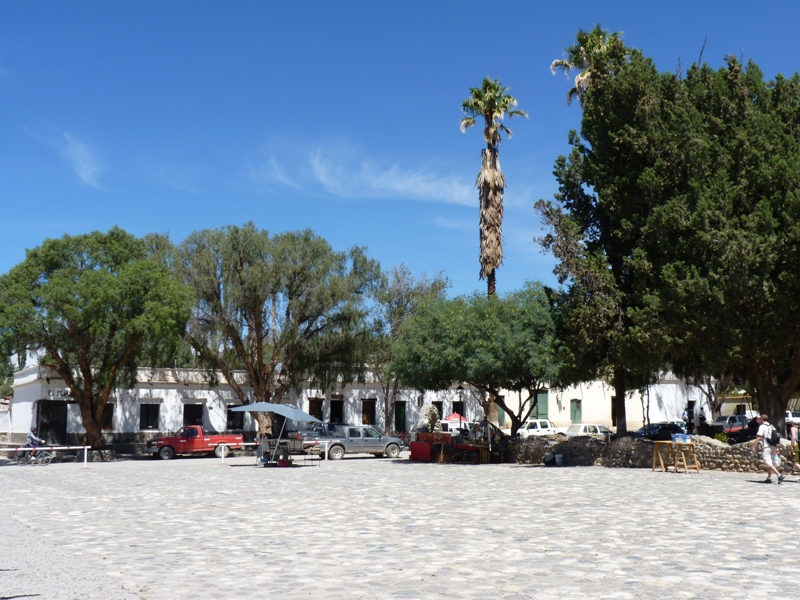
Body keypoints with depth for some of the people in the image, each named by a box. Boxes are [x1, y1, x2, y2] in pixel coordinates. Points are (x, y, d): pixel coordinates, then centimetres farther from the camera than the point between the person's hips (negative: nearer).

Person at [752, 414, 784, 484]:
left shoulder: (762, 426, -7)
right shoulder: (772, 427, 16)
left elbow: (759, 437, -16)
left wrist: (754, 447, -14)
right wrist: (777, 448, 18)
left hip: (766, 447, -8)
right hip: (773, 447, 8)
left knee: (769, 463, -10)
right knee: (769, 463, 18)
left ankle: (779, 475, -24)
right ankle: (769, 478, 20)